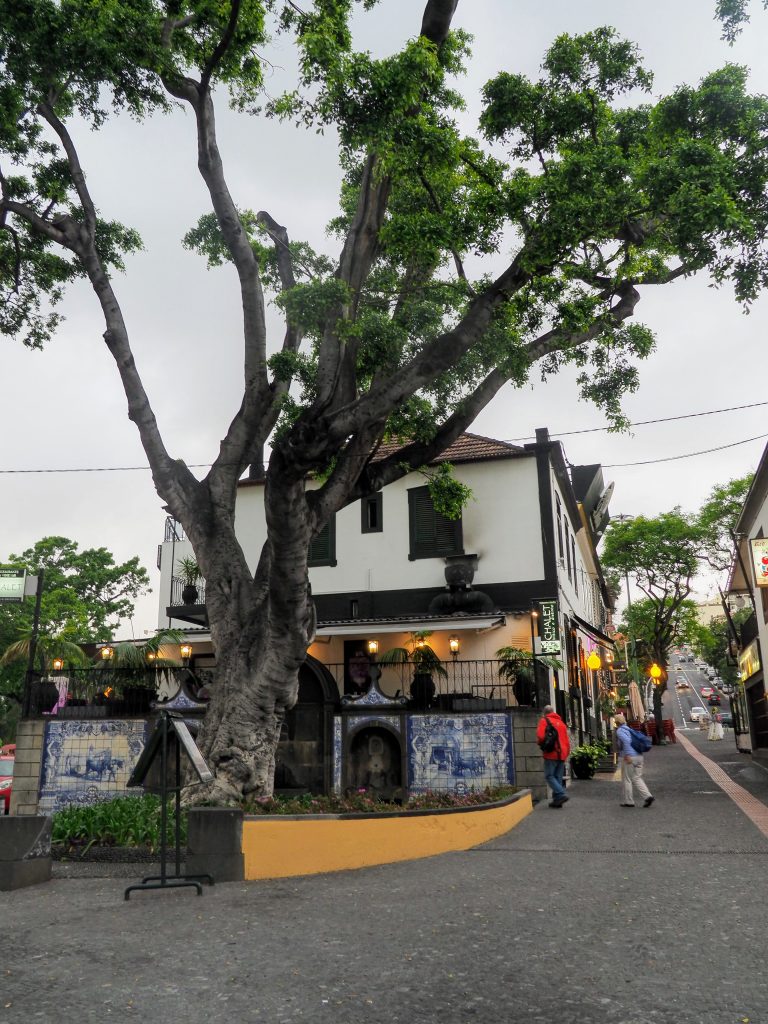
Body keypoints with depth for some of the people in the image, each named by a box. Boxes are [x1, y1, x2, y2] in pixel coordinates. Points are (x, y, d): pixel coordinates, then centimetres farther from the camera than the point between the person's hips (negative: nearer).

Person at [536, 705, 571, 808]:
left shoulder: (544, 720, -1)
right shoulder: (561, 723, 19)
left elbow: (540, 736, -14)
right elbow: (567, 741, 17)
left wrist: (540, 743, 6)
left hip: (551, 754, -6)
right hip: (562, 754, 6)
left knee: (549, 776, -4)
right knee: (558, 777, 9)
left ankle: (561, 794, -19)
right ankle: (557, 800, 7)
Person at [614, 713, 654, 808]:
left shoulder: (620, 731, -9)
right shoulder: (628, 729, 19)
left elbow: (626, 740, -26)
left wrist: (627, 755, -26)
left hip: (628, 758, -8)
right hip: (638, 756, 8)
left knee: (626, 779, 4)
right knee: (637, 778, 13)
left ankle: (628, 801, 11)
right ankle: (647, 796, -2)